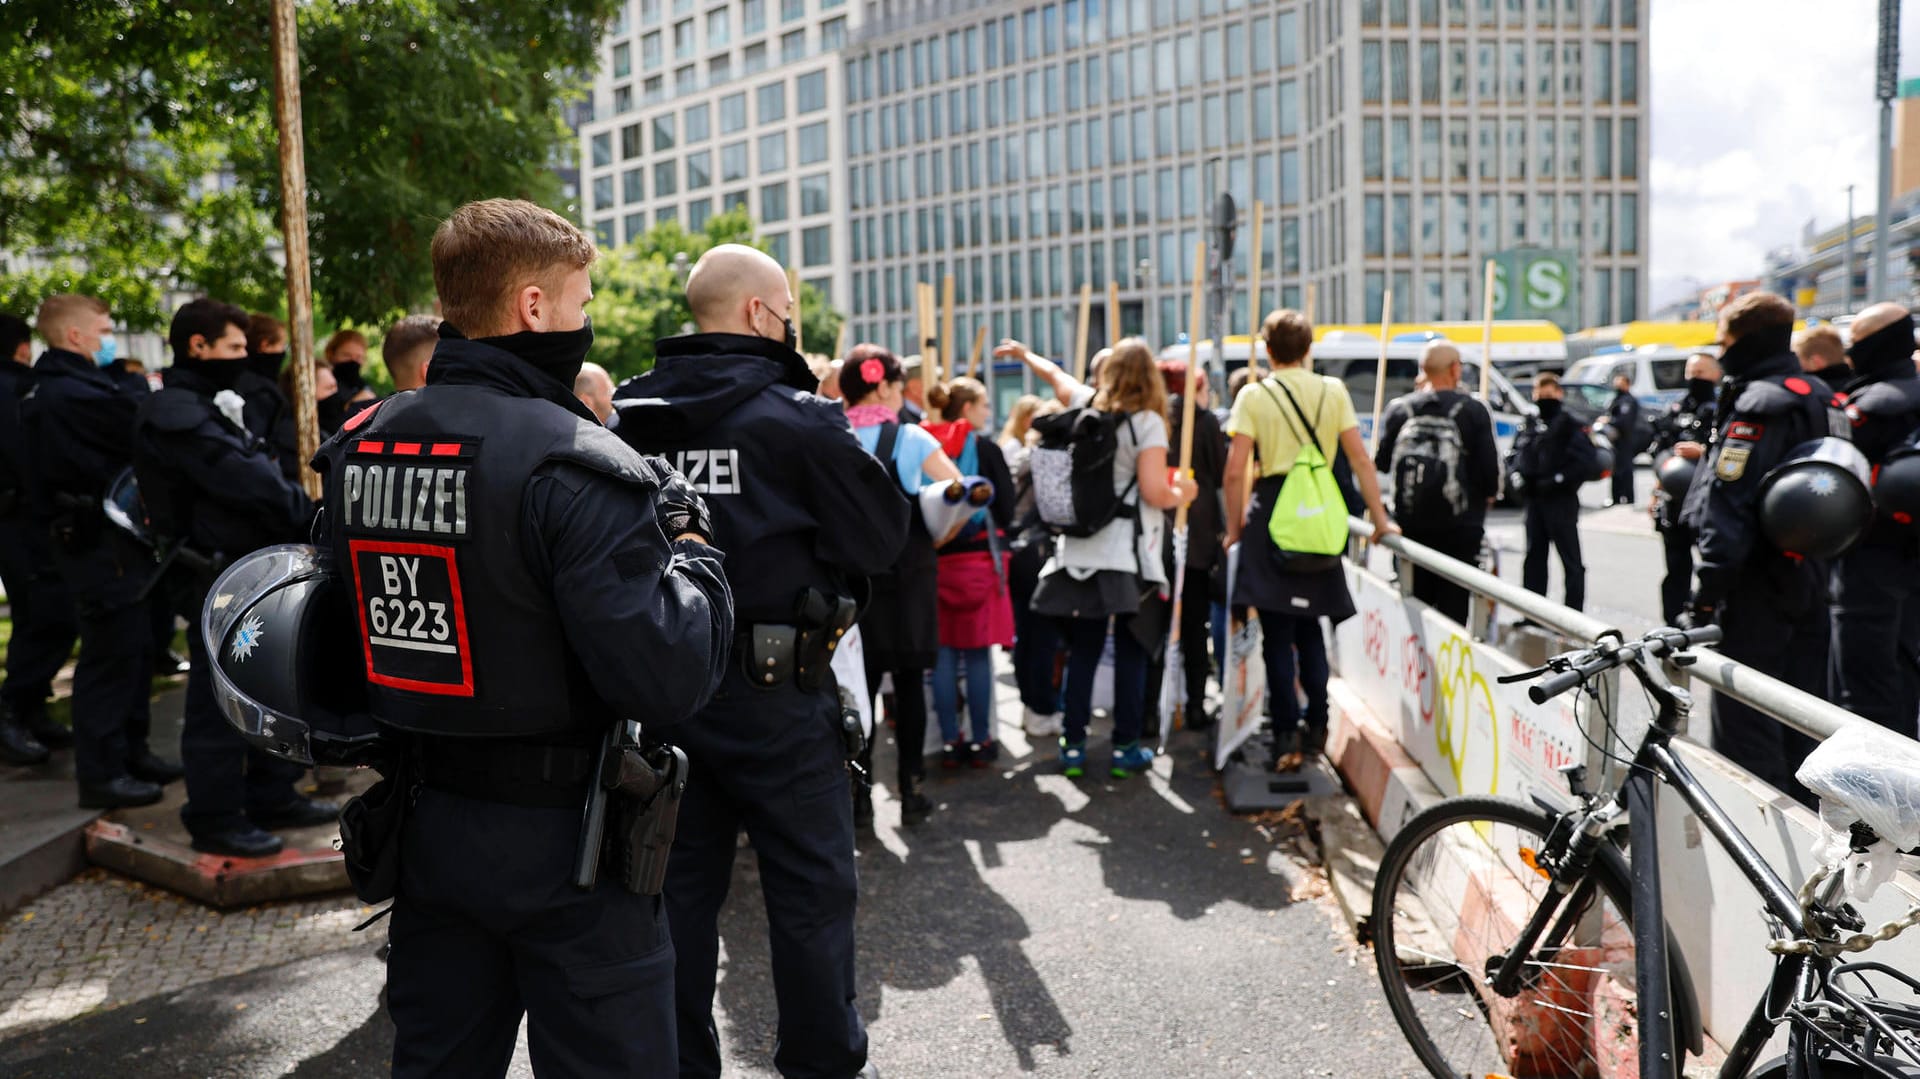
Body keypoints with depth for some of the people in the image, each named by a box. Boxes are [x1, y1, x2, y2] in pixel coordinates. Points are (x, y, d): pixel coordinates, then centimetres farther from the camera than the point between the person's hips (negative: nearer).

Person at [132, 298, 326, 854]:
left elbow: (257, 473, 12)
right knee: (220, 703, -1)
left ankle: (273, 797, 28)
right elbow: (243, 480, -23)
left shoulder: (207, 407, 19)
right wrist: (312, 520, -17)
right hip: (218, 576, -10)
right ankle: (215, 820, 10)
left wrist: (303, 521, -1)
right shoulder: (174, 414, -14)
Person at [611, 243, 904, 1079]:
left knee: (681, 881, 16)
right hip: (775, 692, -6)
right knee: (812, 887, 9)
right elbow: (885, 533, -8)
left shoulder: (632, 418, 3)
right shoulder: (794, 418, -13)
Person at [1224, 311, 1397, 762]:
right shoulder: (1333, 391, 5)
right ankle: (1315, 725, 20)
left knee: (1277, 632, 1)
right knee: (1310, 626, 17)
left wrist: (1234, 528, 1)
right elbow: (1361, 460, 2)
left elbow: (1235, 471, -10)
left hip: (1270, 513, -3)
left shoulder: (1254, 396, -4)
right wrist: (1379, 519, 8)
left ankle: (1286, 732, 0)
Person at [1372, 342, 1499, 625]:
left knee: (1414, 603, 13)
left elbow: (1381, 461, 4)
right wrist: (1488, 494, 12)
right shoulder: (1473, 410, -7)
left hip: (1410, 524, 3)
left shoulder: (1399, 409, 0)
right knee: (1453, 604, 2)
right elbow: (1490, 466, -8)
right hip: (1460, 527, -3)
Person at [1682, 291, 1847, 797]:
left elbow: (1728, 509, -22)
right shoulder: (1819, 398, 12)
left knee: (1743, 726, -4)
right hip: (1808, 580, 9)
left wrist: (1706, 594, -20)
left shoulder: (1756, 407, -17)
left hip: (1758, 588, -9)